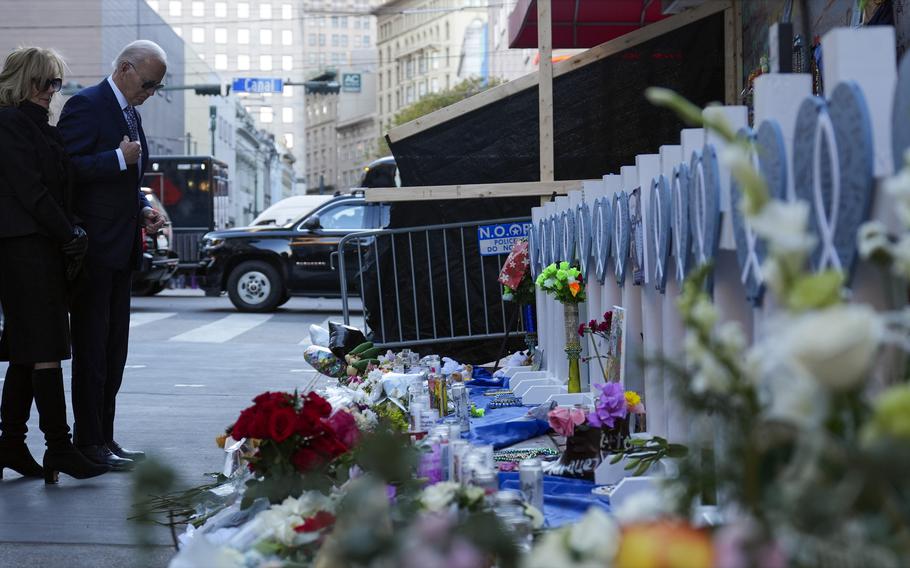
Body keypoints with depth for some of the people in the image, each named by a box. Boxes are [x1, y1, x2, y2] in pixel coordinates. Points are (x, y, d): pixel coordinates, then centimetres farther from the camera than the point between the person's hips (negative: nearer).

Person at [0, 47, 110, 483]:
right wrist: (69, 236, -11)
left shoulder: (39, 126, 20)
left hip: (44, 247, 9)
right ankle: (59, 447, -10)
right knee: (45, 348, -10)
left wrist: (71, 234, 7)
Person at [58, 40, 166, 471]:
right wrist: (119, 158, -21)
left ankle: (104, 438, 18)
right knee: (91, 350, -3)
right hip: (93, 250, -9)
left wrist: (143, 209, 10)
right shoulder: (86, 105, -11)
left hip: (120, 249, 9)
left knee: (114, 350, 12)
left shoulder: (129, 113, 17)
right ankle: (88, 442, 3)